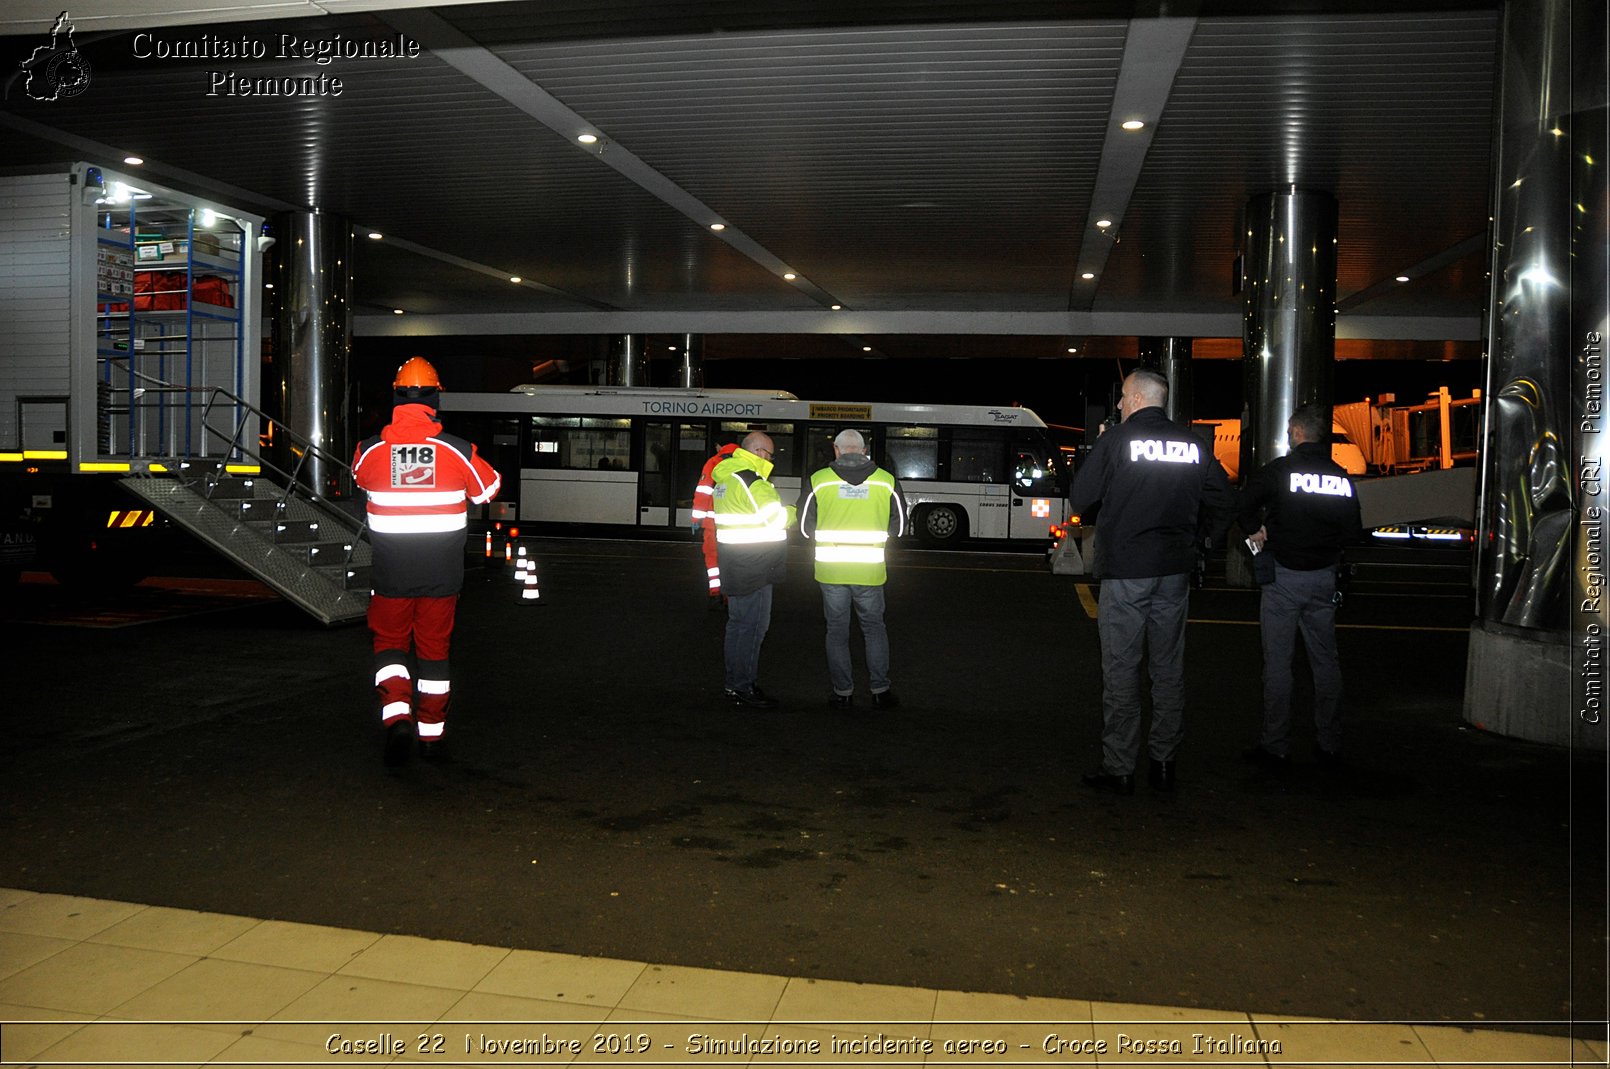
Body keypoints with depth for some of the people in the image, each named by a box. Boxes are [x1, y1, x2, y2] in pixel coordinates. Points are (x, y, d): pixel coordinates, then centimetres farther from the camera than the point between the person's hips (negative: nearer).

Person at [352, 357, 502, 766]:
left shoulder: (371, 450, -7)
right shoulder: (457, 450, -10)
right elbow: (488, 489, 7)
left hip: (391, 572, 0)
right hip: (442, 574, 0)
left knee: (389, 643, 14)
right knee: (434, 648, 13)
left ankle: (397, 716, -8)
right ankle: (431, 733, 21)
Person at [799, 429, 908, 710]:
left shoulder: (819, 480, -5)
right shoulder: (887, 481, -3)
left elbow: (806, 527, 2)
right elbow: (898, 527, 7)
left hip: (831, 569, 0)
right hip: (870, 570, 1)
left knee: (837, 630, 12)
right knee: (874, 628, 16)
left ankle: (842, 692, 17)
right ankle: (880, 690, 16)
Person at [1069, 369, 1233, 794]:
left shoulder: (1115, 441, -8)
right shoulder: (1193, 445, 5)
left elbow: (1081, 500, -5)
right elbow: (1223, 500, 10)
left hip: (1125, 571, -4)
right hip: (1174, 570, 5)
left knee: (1121, 669, 1)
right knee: (1169, 667, 13)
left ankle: (1119, 768, 5)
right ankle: (1164, 762, 19)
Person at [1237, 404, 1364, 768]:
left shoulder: (1279, 470, -10)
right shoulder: (1341, 477, 3)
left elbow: (1244, 502, -19)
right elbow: (1353, 531, 5)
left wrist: (1255, 531, -2)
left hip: (1284, 577, -4)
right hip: (1324, 577, 4)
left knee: (1277, 663, 1)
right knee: (1326, 661, 12)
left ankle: (1276, 747, 4)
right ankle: (1329, 745, 18)